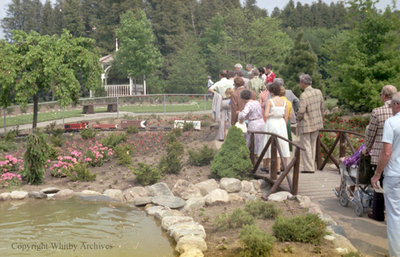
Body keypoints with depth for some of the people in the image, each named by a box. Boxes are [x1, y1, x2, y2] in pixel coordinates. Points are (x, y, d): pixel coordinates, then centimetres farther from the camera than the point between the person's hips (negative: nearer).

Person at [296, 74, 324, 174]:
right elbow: (322, 107, 8)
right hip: (317, 123, 7)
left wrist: (298, 117, -3)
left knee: (306, 146, 3)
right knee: (312, 145, 17)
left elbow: (301, 111, -24)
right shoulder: (318, 92, 0)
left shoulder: (304, 95, -22)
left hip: (306, 124, -7)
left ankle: (308, 168, 6)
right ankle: (311, 165, 26)